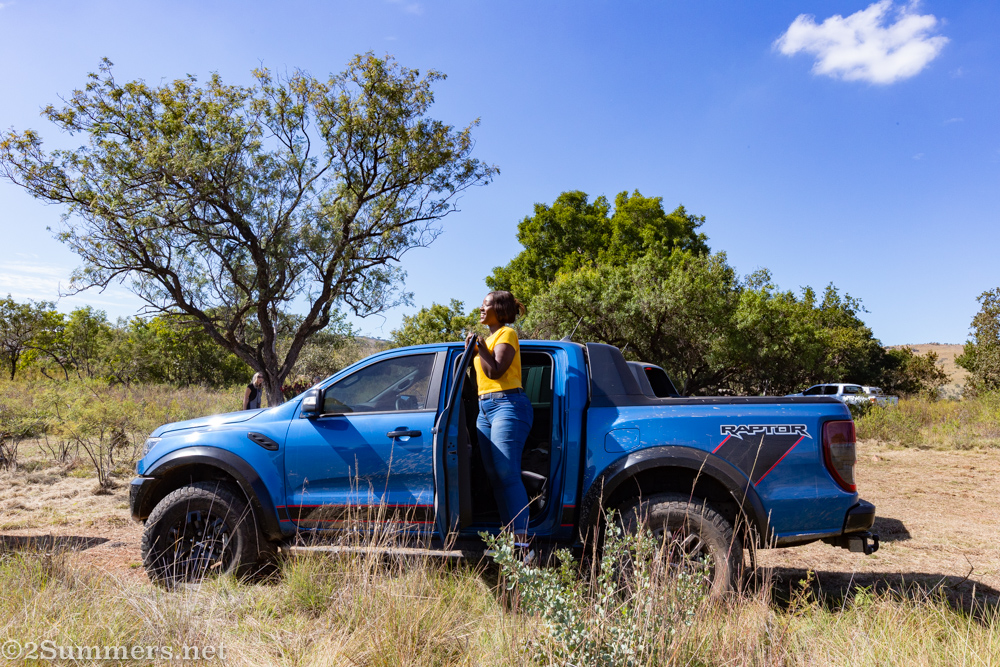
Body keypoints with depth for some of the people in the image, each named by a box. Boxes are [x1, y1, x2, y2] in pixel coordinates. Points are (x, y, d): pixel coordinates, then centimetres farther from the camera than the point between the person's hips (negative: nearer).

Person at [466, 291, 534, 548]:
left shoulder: (507, 333, -3)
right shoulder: (490, 337, 24)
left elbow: (495, 371, -17)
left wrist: (480, 345, -8)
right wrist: (473, 349, 15)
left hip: (507, 404, -9)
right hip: (485, 410, 9)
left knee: (507, 473, -15)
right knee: (494, 476, 4)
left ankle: (522, 538, -15)